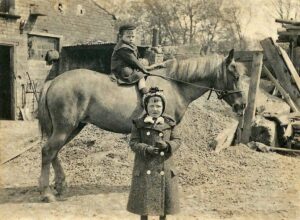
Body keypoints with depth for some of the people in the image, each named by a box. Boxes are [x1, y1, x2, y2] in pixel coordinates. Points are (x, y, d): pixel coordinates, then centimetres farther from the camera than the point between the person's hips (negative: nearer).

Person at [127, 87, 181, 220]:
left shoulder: (169, 123, 2)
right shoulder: (139, 124, -2)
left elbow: (177, 141, 2)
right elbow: (133, 143, -5)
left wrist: (166, 145, -20)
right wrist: (146, 149, -22)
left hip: (164, 167, 2)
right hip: (144, 167, -1)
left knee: (164, 197, 11)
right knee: (143, 198, 6)